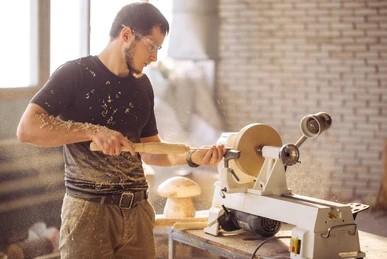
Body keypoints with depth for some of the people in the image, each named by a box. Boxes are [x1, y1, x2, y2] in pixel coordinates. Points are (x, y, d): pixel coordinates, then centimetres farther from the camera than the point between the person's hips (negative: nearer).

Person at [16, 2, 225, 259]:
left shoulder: (142, 85, 12)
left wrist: (192, 157, -1)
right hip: (90, 211, -6)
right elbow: (27, 128, -17)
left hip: (138, 210, 6)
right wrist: (93, 131, -23)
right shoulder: (75, 74, -7)